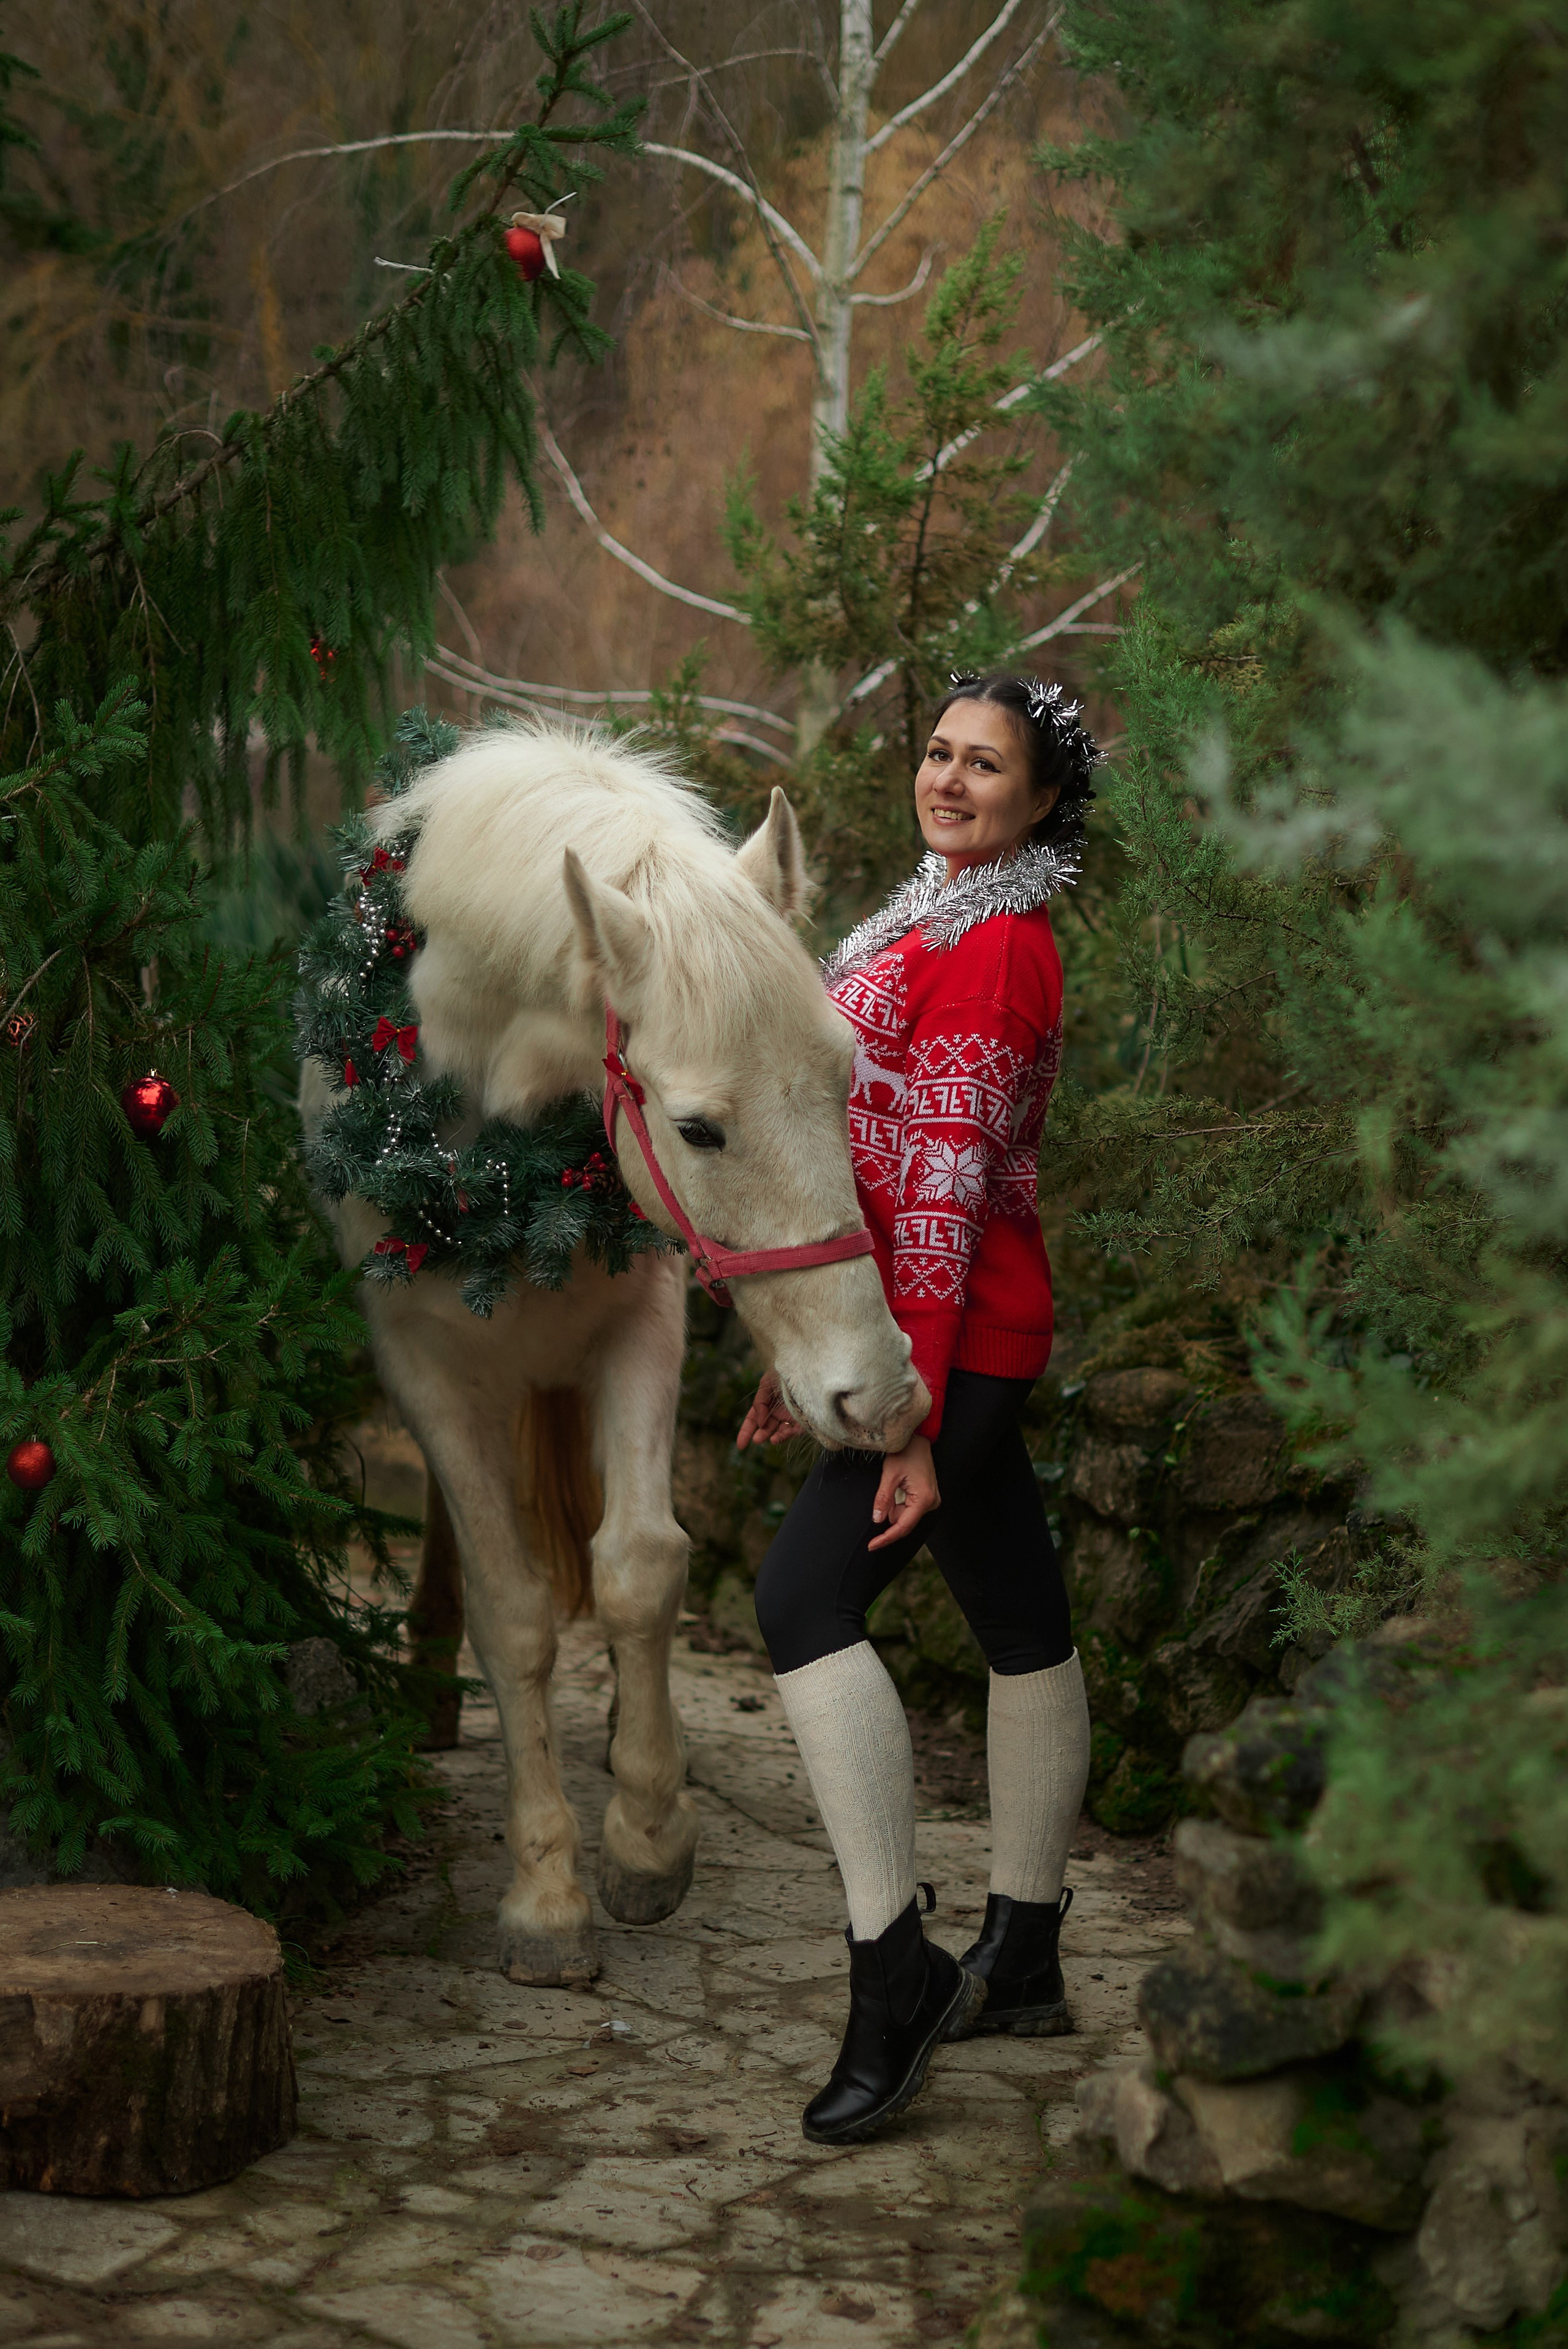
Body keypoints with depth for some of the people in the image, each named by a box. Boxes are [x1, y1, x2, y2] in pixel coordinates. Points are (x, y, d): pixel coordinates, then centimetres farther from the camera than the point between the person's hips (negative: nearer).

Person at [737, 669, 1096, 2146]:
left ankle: (893, 1970, -17)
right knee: (1021, 1624, 13)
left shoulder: (991, 951, -14)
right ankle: (1022, 1961, 22)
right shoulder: (940, 925, 18)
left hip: (957, 1334, -10)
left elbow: (946, 1192, -20)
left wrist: (911, 1415, -23)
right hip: (973, 1336, 10)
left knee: (805, 1596, -17)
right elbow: (882, 1165, 22)